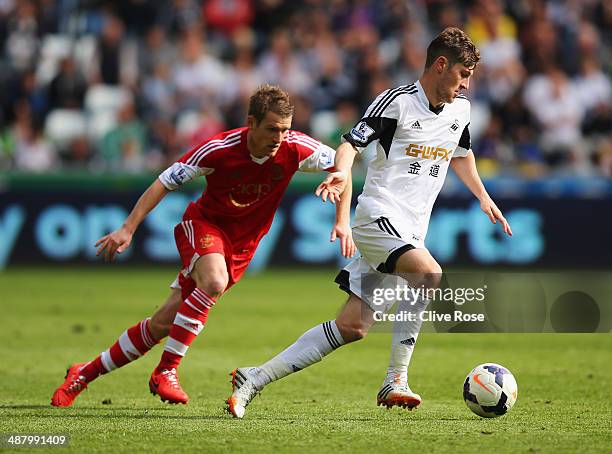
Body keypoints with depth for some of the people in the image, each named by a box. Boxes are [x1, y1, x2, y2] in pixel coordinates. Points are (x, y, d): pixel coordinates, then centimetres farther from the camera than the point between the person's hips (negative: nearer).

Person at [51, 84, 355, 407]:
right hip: (204, 223, -3)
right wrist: (128, 228, -17)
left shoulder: (294, 148, -19)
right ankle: (166, 371, -26)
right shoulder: (219, 149, -25)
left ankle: (86, 373, 12)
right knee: (214, 281, -37)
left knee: (164, 323, -1)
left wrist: (343, 222, -10)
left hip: (241, 244, 3)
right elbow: (165, 182, -14)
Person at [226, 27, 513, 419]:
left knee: (353, 327, 1)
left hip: (411, 231, 7)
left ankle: (254, 379, 7)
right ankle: (395, 382, -23)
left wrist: (484, 198, 29)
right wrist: (342, 172, -32)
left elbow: (461, 154, 33)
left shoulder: (460, 109, 13)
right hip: (378, 216, -7)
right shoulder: (397, 101, -9)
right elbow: (352, 143, -13)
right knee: (429, 274, -33)